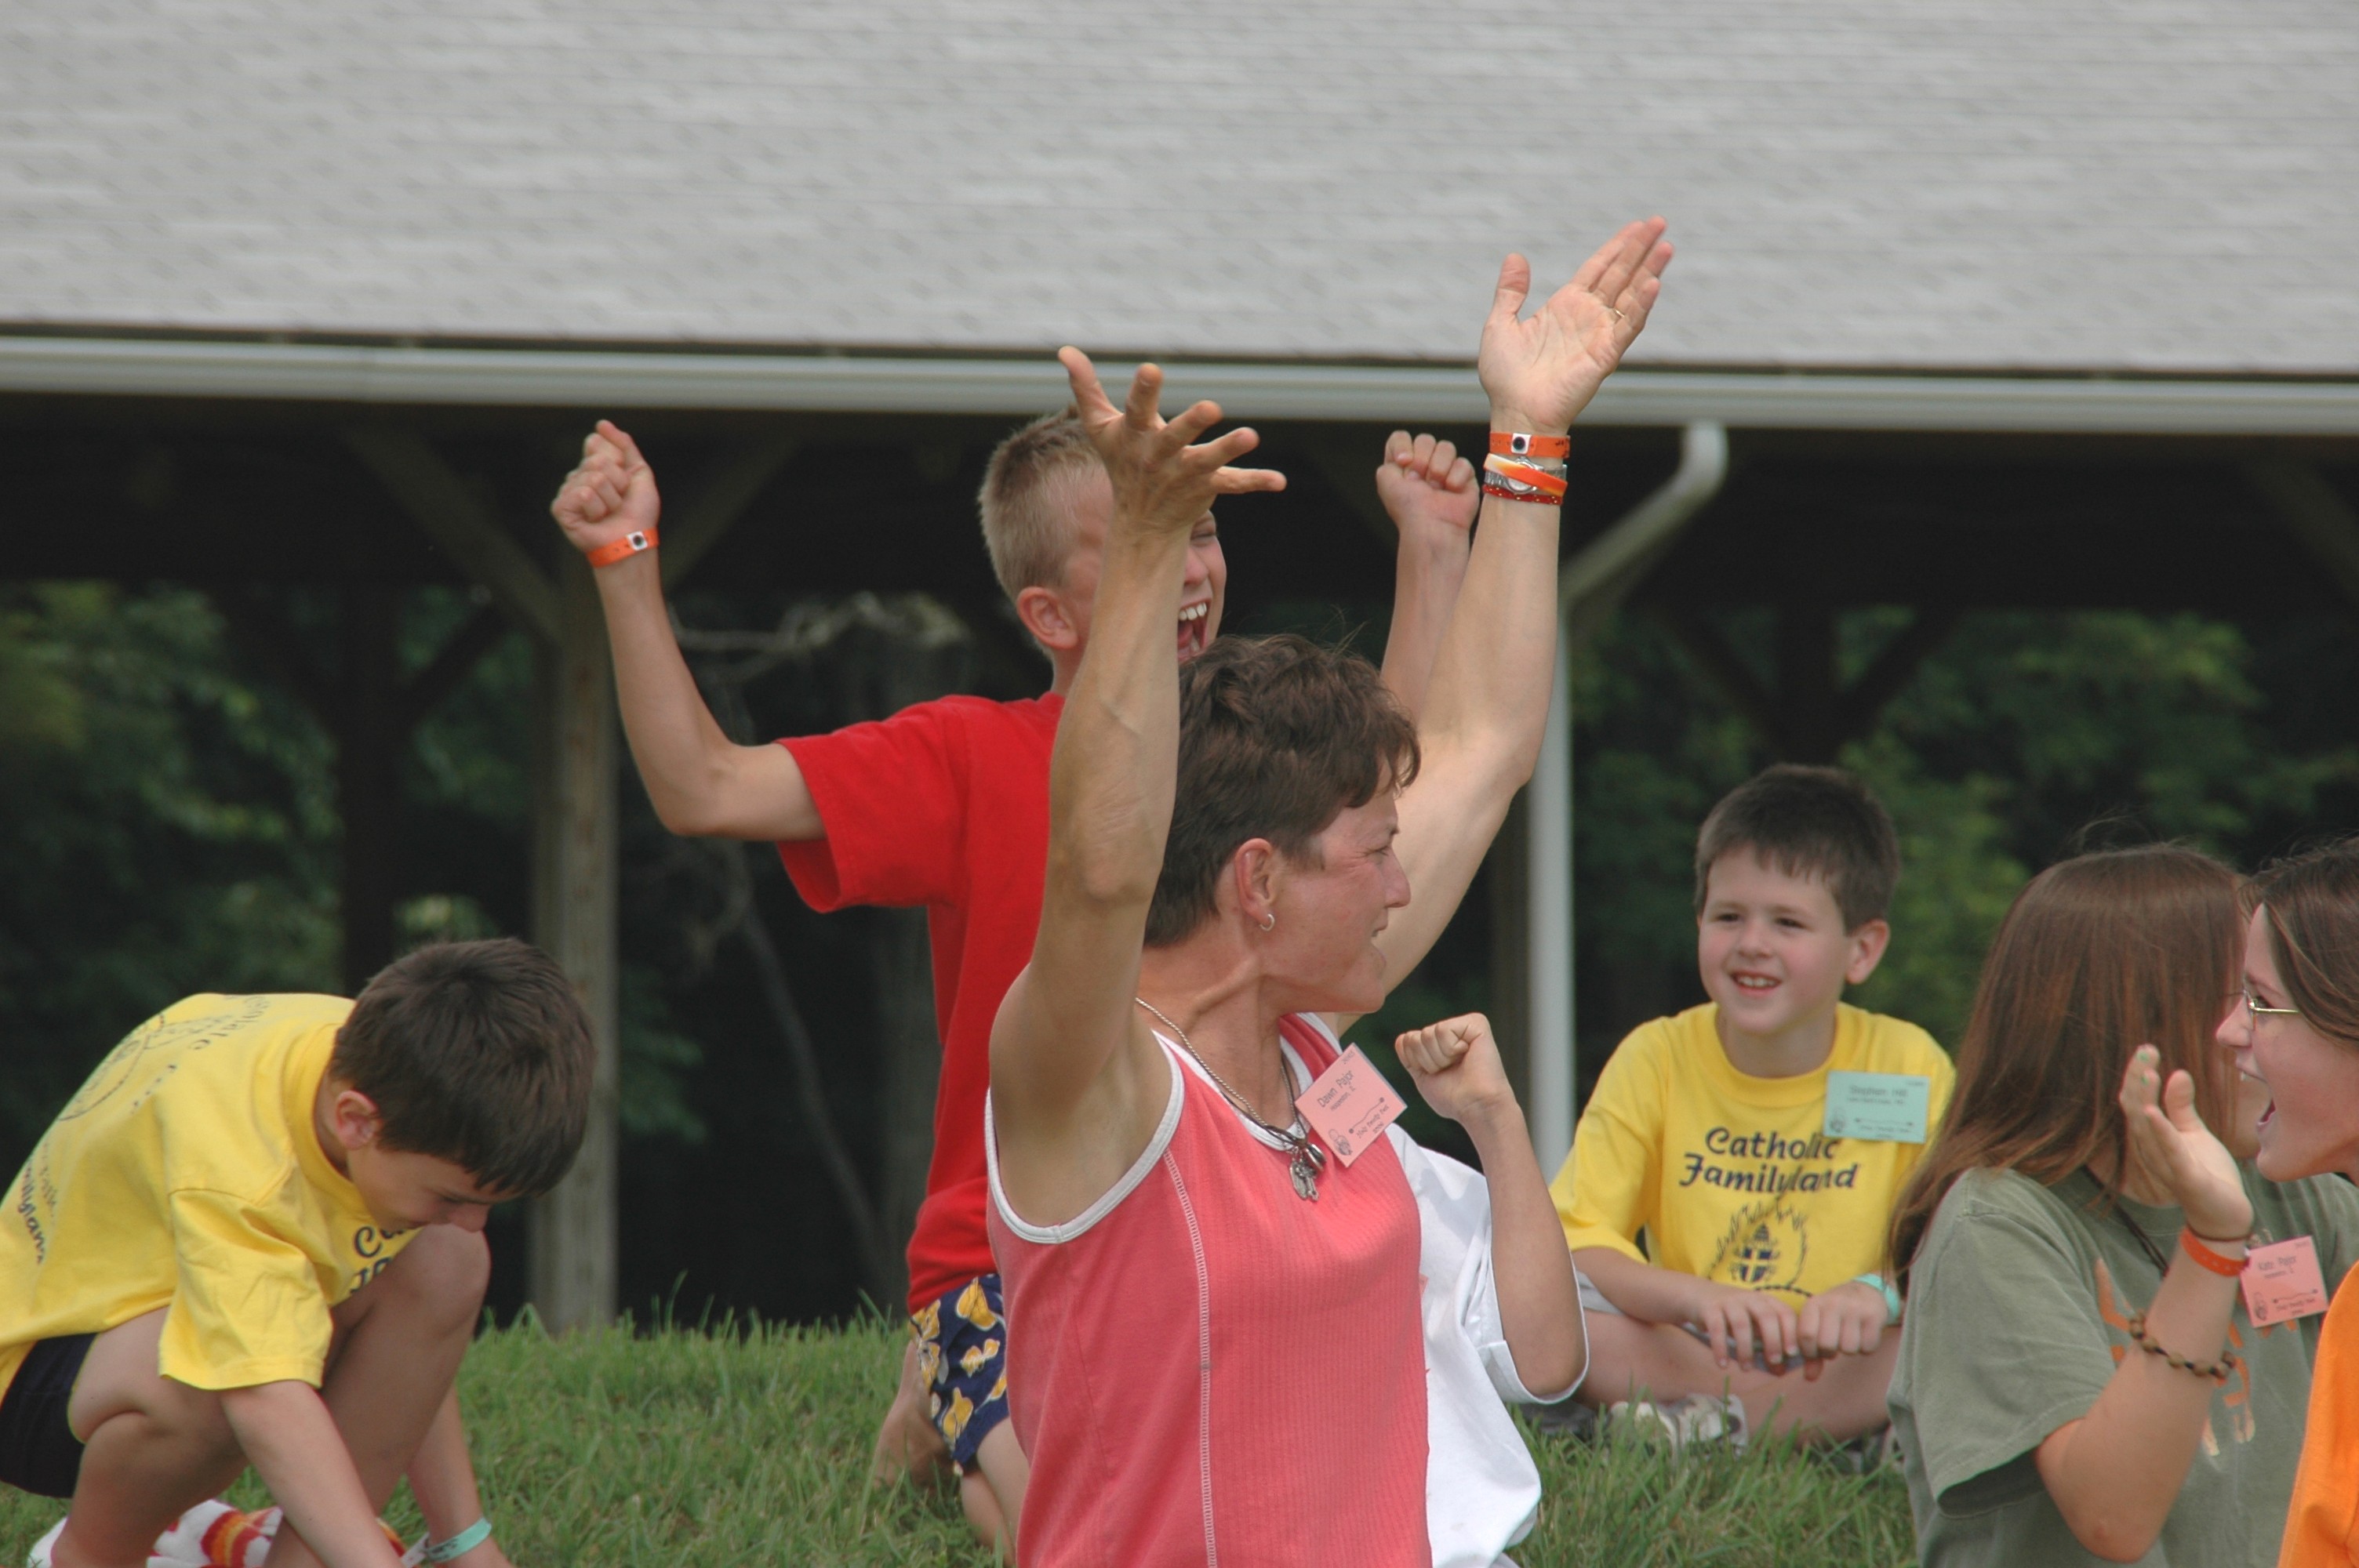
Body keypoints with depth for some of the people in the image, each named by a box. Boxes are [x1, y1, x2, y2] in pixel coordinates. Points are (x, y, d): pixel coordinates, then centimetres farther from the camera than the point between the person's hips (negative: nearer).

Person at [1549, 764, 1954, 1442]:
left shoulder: (1908, 1067, -3)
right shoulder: (1656, 1059, -2)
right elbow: (1570, 1243, -10)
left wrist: (1879, 1295, -31)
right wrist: (1698, 1297, -30)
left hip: (1843, 1360, -1)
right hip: (1683, 1352, 1)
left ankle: (1709, 1423, -28)